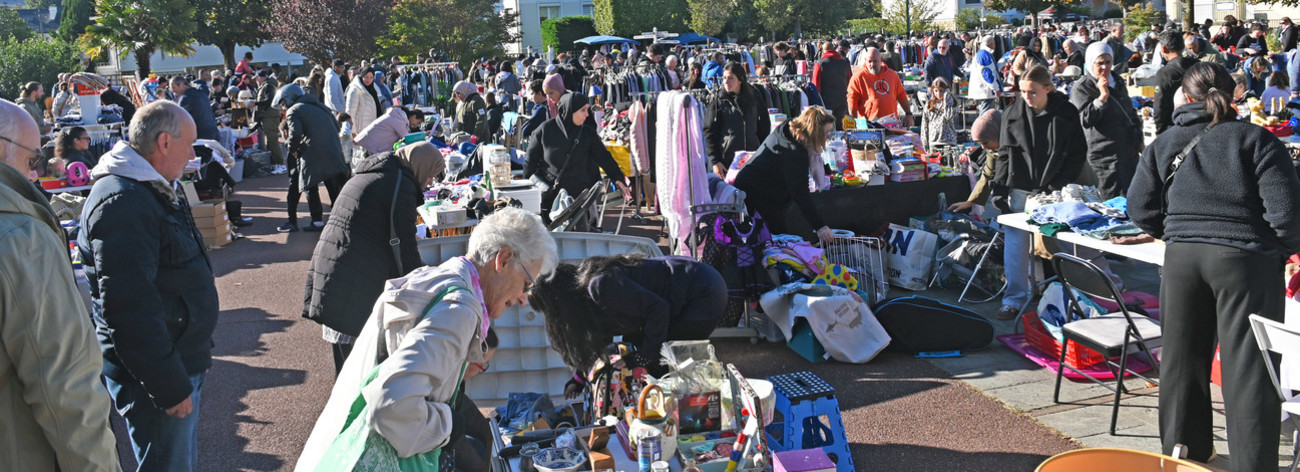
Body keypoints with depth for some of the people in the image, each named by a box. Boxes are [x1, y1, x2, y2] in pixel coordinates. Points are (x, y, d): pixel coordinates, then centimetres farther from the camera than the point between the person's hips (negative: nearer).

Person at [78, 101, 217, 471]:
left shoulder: (153, 189, 12)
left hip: (182, 364, 10)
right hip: (154, 377, -10)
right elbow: (131, 308, -28)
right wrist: (169, 386, -25)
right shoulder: (120, 201, -23)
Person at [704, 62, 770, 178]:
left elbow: (764, 129, 15)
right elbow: (709, 132, -1)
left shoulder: (753, 98, 10)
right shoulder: (717, 99, 2)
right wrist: (714, 161, -9)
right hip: (726, 159, -2)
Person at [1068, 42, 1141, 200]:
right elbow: (1086, 119, -20)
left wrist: (1138, 137, 22)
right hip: (1105, 156, -8)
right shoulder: (1081, 88, -9)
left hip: (1129, 150, 8)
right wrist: (1102, 97, -27)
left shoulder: (1118, 81, 14)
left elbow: (1131, 111, 26)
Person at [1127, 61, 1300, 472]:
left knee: (1182, 358, 15)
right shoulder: (1255, 139, -5)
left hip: (1182, 258, 4)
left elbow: (1141, 208, 5)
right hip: (1245, 258, -4)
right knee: (1248, 369, 1)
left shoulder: (1163, 145, 7)